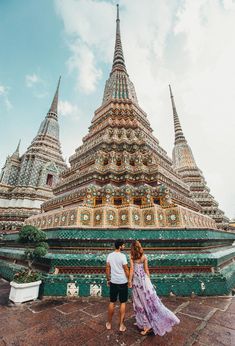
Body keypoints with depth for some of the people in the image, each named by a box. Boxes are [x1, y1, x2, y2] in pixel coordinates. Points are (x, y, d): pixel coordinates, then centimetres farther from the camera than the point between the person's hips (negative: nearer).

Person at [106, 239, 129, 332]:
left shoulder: (110, 255, -5)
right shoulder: (122, 256, -19)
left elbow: (107, 269, 1)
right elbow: (126, 270, -13)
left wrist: (108, 279, 14)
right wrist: (129, 280, 1)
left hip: (113, 282, 4)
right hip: (123, 282, -4)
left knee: (112, 302, 19)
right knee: (123, 303, 14)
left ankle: (109, 323, 33)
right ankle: (121, 325, 23)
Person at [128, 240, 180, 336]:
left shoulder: (131, 257, -10)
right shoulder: (144, 256, -2)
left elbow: (132, 269, -12)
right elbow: (146, 270, 1)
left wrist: (129, 281, -4)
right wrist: (148, 280, 12)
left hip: (136, 280, -2)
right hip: (144, 279, 2)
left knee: (140, 302, 11)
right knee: (151, 300, 12)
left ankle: (146, 325, 18)